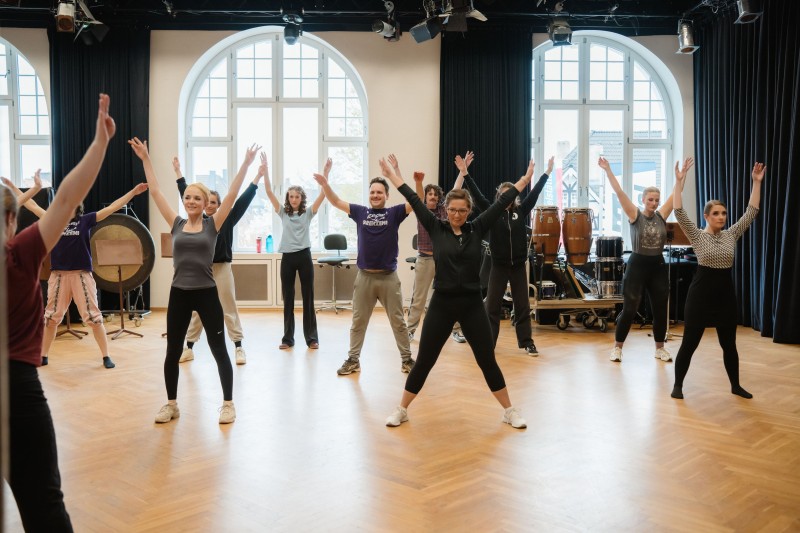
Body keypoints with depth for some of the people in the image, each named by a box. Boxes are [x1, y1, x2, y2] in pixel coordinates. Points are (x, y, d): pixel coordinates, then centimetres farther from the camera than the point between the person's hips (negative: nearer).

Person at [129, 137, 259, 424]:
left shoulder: (212, 225, -1)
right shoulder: (177, 224, 4)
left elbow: (232, 194, -7)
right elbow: (155, 192, 6)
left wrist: (246, 164, -12)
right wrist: (145, 160, 6)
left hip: (206, 293, -3)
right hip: (179, 294, 3)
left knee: (219, 351, 4)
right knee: (172, 352, 10)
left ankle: (228, 404, 16)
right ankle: (171, 404, 26)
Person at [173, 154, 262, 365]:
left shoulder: (226, 220, -3)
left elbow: (242, 201, -7)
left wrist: (258, 177, -11)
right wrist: (178, 173, 12)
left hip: (222, 268, -3)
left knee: (229, 310, 2)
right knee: (196, 310, 10)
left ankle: (238, 348, 8)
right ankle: (189, 348, 19)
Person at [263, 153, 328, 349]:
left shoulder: (308, 213, 3)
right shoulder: (283, 212, 6)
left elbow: (322, 194, -8)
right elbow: (269, 193, -2)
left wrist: (326, 173, -18)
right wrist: (265, 173, -14)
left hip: (304, 256, -1)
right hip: (287, 257, 2)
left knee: (308, 298, 4)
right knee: (288, 299, 7)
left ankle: (312, 338, 11)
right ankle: (288, 338, 15)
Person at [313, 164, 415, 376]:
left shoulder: (394, 213, -1)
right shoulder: (360, 212, 4)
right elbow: (336, 202, 4)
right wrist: (325, 184, -11)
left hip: (388, 277, -1)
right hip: (364, 276, 2)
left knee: (398, 321, 9)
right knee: (358, 321, 10)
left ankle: (407, 359, 20)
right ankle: (353, 360, 22)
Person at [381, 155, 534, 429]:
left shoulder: (477, 229, 1)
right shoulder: (436, 229, 0)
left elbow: (500, 204, 2)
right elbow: (415, 201, 1)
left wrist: (524, 179, 3)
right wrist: (392, 176, 4)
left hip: (472, 304, 1)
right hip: (441, 304, -1)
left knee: (487, 361, 7)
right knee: (423, 362, 5)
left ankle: (510, 411, 23)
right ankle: (401, 410, 21)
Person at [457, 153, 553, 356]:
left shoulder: (521, 211, 2)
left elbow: (535, 192, -1)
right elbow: (476, 194, -8)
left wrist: (547, 173, -5)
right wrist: (464, 174, -16)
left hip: (519, 266, 1)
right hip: (498, 266, -1)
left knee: (522, 305, 8)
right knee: (492, 305, 2)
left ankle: (527, 342, 16)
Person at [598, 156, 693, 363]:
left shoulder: (661, 216, 4)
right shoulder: (635, 215, -6)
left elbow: (675, 195, 1)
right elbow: (619, 193, -13)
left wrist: (680, 177, -9)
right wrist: (608, 171, -18)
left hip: (658, 266, 4)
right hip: (637, 265, -4)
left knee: (660, 309, 9)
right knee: (629, 309, -1)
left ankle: (660, 348, 24)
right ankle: (617, 347, 12)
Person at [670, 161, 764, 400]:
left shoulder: (731, 235, 6)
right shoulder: (697, 236, -6)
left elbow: (751, 212, 5)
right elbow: (679, 213, -17)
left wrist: (757, 182, 2)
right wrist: (679, 183, -20)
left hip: (725, 292, 4)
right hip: (701, 292, -4)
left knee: (729, 344, 14)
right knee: (689, 343, 1)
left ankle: (735, 385, 30)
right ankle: (678, 385, 14)